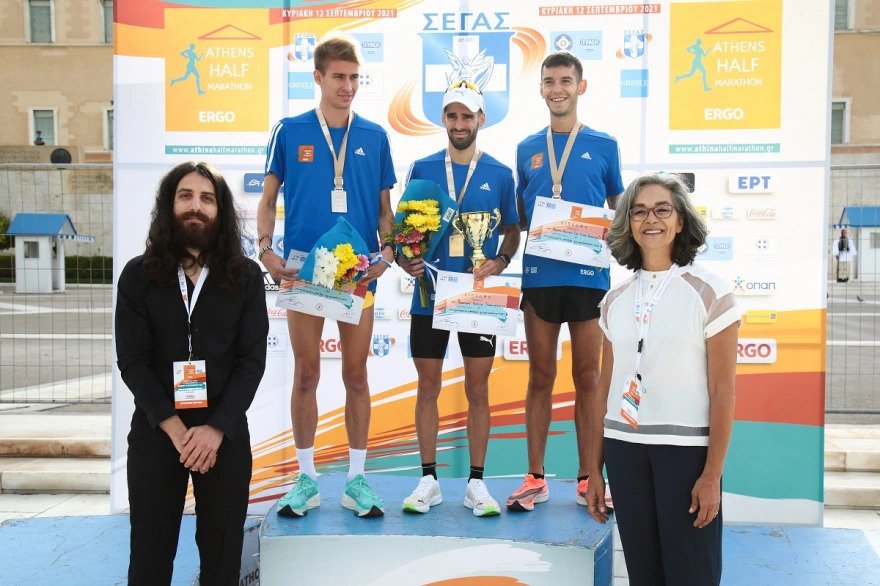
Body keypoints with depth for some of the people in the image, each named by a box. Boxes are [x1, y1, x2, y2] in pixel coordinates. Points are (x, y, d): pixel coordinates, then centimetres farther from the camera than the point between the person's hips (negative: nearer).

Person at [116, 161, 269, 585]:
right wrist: (175, 428, -14)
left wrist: (216, 429, -14)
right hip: (154, 430, 0)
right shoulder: (138, 275, 0)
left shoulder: (245, 276, 0)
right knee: (150, 550, 8)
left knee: (222, 551, 9)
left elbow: (252, 360, -4)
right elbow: (132, 362, -5)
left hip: (225, 432, 0)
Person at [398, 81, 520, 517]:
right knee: (428, 386, 7)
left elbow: (512, 230, 10)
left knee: (478, 388, 4)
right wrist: (403, 259, -10)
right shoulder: (422, 168, 4)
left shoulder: (499, 174, 3)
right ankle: (428, 479, 18)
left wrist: (498, 263, -9)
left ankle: (477, 482, 15)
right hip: (429, 294, 1)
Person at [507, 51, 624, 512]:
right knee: (540, 377, 7)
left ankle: (587, 478, 16)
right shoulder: (528, 149, 12)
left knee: (587, 378, 5)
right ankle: (536, 478, 16)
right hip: (539, 275, 2)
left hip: (588, 275, -1)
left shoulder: (603, 146, 6)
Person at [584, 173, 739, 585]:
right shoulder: (615, 299, 8)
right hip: (624, 449, 4)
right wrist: (594, 468, 8)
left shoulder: (710, 292, -5)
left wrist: (712, 474, -13)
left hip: (686, 448, -4)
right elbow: (603, 388, 9)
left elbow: (722, 390, -8)